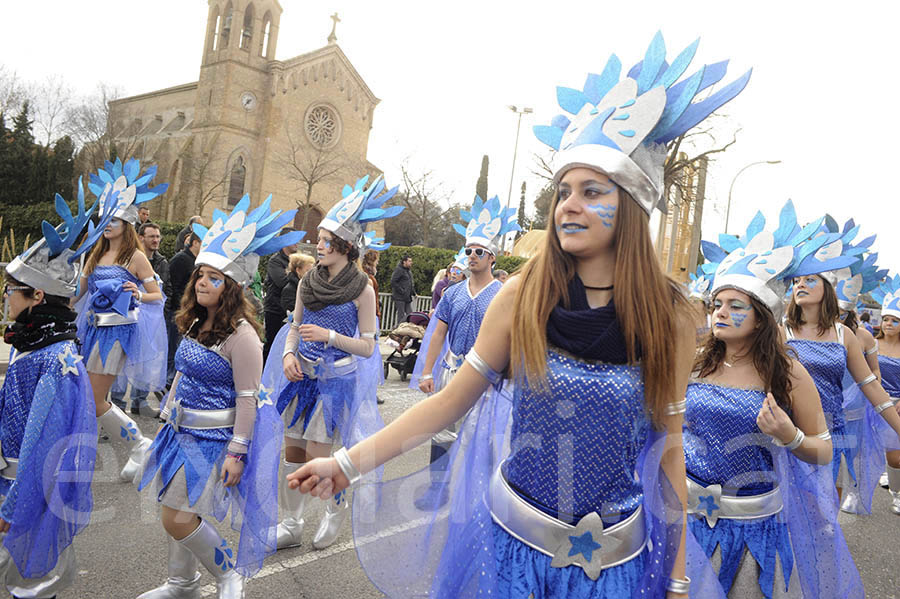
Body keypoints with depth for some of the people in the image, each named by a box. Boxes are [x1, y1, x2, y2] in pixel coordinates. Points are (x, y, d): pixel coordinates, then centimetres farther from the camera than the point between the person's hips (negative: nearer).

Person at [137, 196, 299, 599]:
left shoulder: (241, 334, -20)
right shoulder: (194, 325, 6)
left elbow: (247, 399, -20)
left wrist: (237, 452, -20)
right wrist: (167, 418, 20)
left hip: (215, 437, -8)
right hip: (183, 430, 8)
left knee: (178, 517, -7)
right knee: (170, 510, 17)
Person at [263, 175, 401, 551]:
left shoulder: (362, 290, -10)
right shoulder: (309, 281, 4)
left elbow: (367, 346, -10)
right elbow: (295, 326, 12)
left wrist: (329, 335, -21)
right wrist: (288, 354, -7)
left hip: (335, 379, -5)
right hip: (302, 375, 5)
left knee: (316, 459, -2)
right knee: (292, 453, 9)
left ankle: (337, 507, 29)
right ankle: (291, 526, 27)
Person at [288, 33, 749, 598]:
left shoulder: (669, 318, -8)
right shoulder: (522, 296, -10)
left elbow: (668, 448, -1)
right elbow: (450, 401, -4)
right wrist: (349, 462, -9)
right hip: (513, 545, 0)